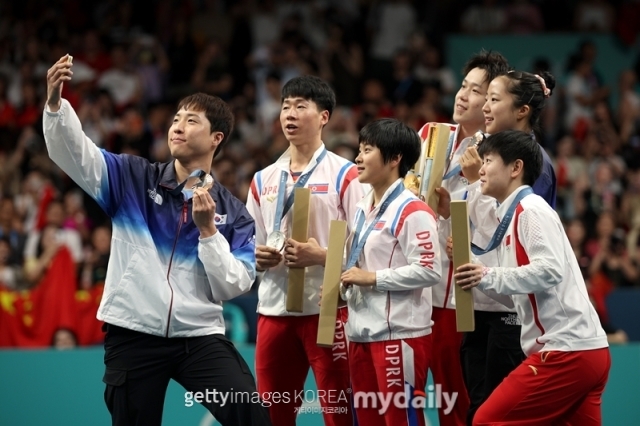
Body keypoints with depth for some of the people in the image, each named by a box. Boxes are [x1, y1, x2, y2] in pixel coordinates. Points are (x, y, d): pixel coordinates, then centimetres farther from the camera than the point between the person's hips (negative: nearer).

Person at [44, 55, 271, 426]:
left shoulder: (233, 213, 5)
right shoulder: (133, 178, 5)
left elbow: (233, 286, -2)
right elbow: (74, 153, -9)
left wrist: (207, 229, -13)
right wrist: (55, 102, -26)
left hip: (200, 336, 0)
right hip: (133, 336, 1)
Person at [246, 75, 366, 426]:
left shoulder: (345, 175, -3)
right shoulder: (263, 180, 15)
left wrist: (321, 256, -20)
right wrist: (257, 258, -1)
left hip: (328, 309, -5)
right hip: (273, 310, 5)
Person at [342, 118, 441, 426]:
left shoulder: (412, 211, -12)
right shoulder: (363, 209, 18)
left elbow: (428, 271, -20)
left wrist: (372, 278, -17)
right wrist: (345, 284, 8)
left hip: (400, 334, -9)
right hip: (361, 332, 9)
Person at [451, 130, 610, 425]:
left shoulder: (531, 210, -7)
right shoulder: (511, 216, 21)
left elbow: (550, 270, -20)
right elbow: (517, 295, 22)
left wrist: (489, 277, -19)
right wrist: (475, 272, 12)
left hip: (568, 351, -10)